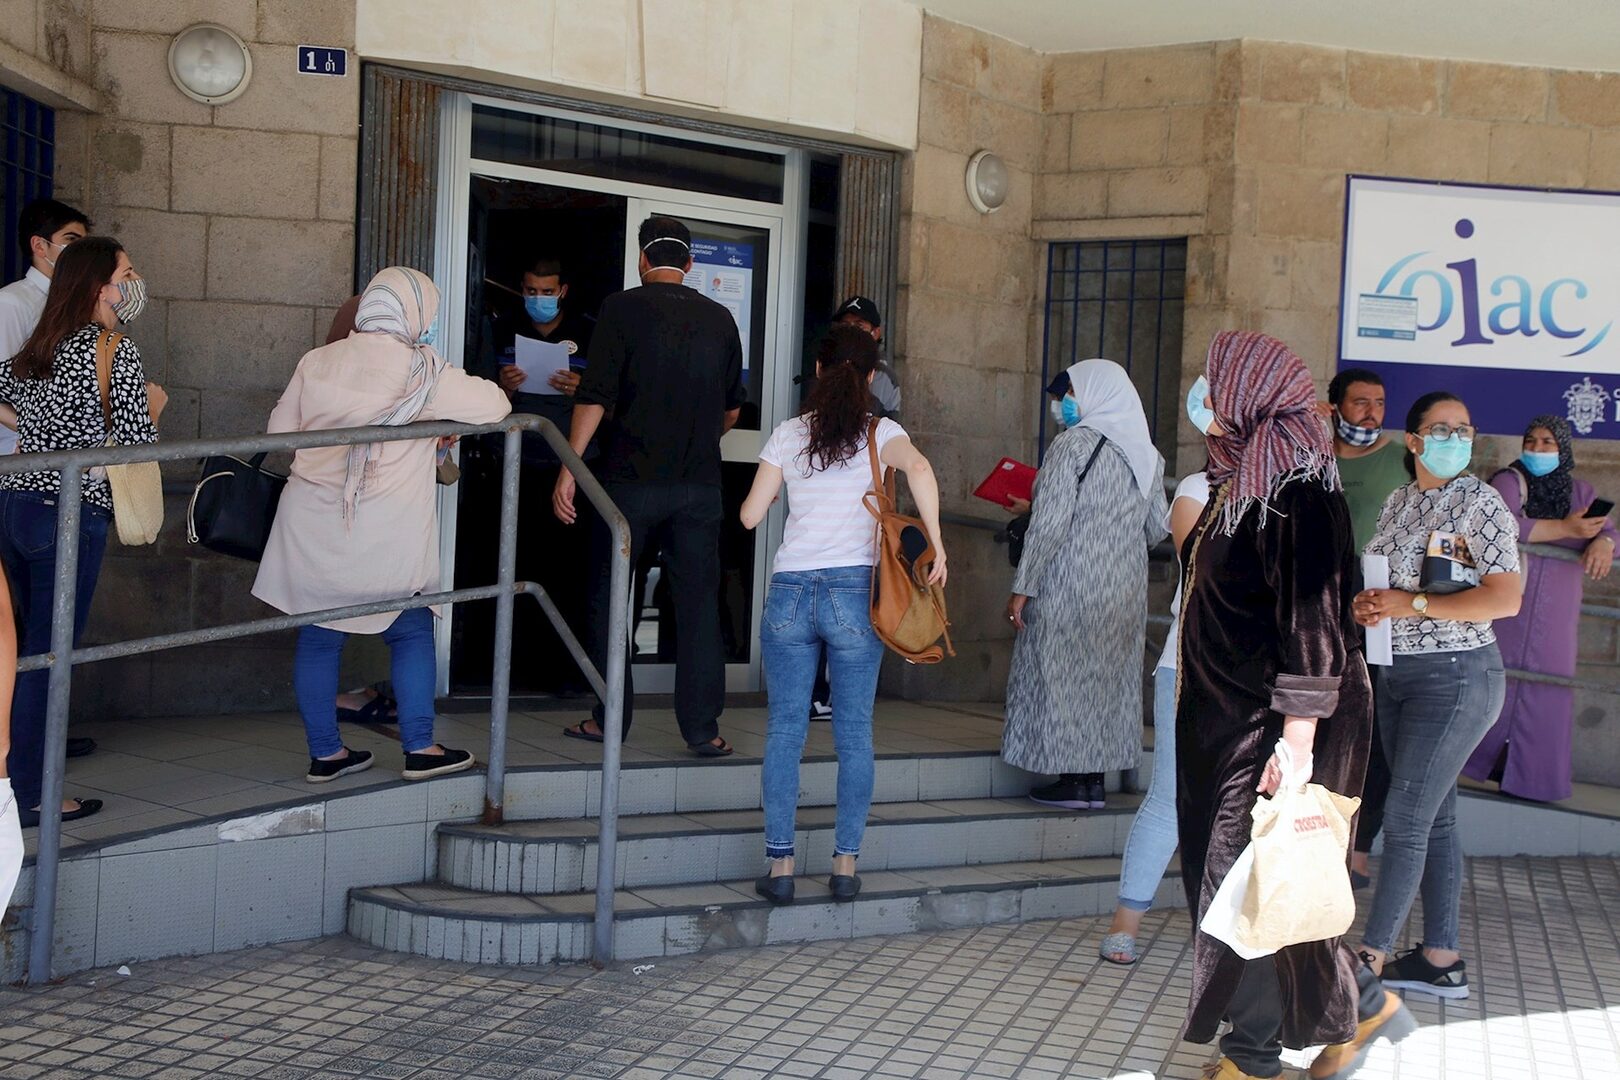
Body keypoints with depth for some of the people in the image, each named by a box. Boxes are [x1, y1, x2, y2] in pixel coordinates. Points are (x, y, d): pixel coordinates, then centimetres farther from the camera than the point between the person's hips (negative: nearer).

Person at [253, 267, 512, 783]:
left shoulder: (317, 362, 3)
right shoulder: (422, 371, -10)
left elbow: (279, 431, 9)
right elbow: (495, 405, -4)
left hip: (312, 528, 4)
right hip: (384, 538, -4)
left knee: (317, 636, 11)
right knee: (411, 631, 12)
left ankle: (324, 752, 18)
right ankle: (419, 749, 13)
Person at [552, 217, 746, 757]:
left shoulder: (623, 308, -3)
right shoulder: (720, 318, 8)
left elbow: (595, 396, -10)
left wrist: (569, 469, -7)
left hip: (630, 476, -3)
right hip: (700, 484, 3)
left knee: (610, 597, 10)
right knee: (699, 604, 6)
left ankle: (610, 719, 14)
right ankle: (703, 728, 5)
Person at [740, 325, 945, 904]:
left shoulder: (787, 434, 7)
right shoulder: (879, 432, 2)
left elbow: (750, 515, 6)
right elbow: (919, 469, -20)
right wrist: (936, 543, -16)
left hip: (790, 592, 1)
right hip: (855, 593, -1)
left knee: (785, 730, 6)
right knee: (854, 732, 7)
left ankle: (780, 866, 6)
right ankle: (845, 863, 9)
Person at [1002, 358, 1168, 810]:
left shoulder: (1074, 444, -13)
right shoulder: (1147, 453, 7)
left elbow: (1049, 524, -17)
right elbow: (1158, 528, 12)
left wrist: (1023, 587, -12)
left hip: (1072, 584, -7)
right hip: (1125, 587, 7)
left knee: (1064, 672, 2)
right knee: (1110, 671, 12)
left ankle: (1073, 781, 4)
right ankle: (1095, 779, 17)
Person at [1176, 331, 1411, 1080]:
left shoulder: (1297, 492, -19)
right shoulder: (1241, 480, 10)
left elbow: (1313, 623, -24)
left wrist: (1298, 738, -27)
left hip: (1274, 726, -10)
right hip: (1228, 720, 10)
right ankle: (1363, 1005, 27)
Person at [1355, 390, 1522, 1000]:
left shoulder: (1480, 502, -10)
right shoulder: (1400, 502, 11)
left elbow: (1506, 600, -19)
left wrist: (1414, 604, -20)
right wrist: (1365, 604, -3)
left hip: (1455, 677, -7)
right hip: (1397, 674, 7)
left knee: (1405, 819, -7)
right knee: (1434, 819, 11)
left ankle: (1371, 956, 0)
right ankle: (1441, 960, 17)